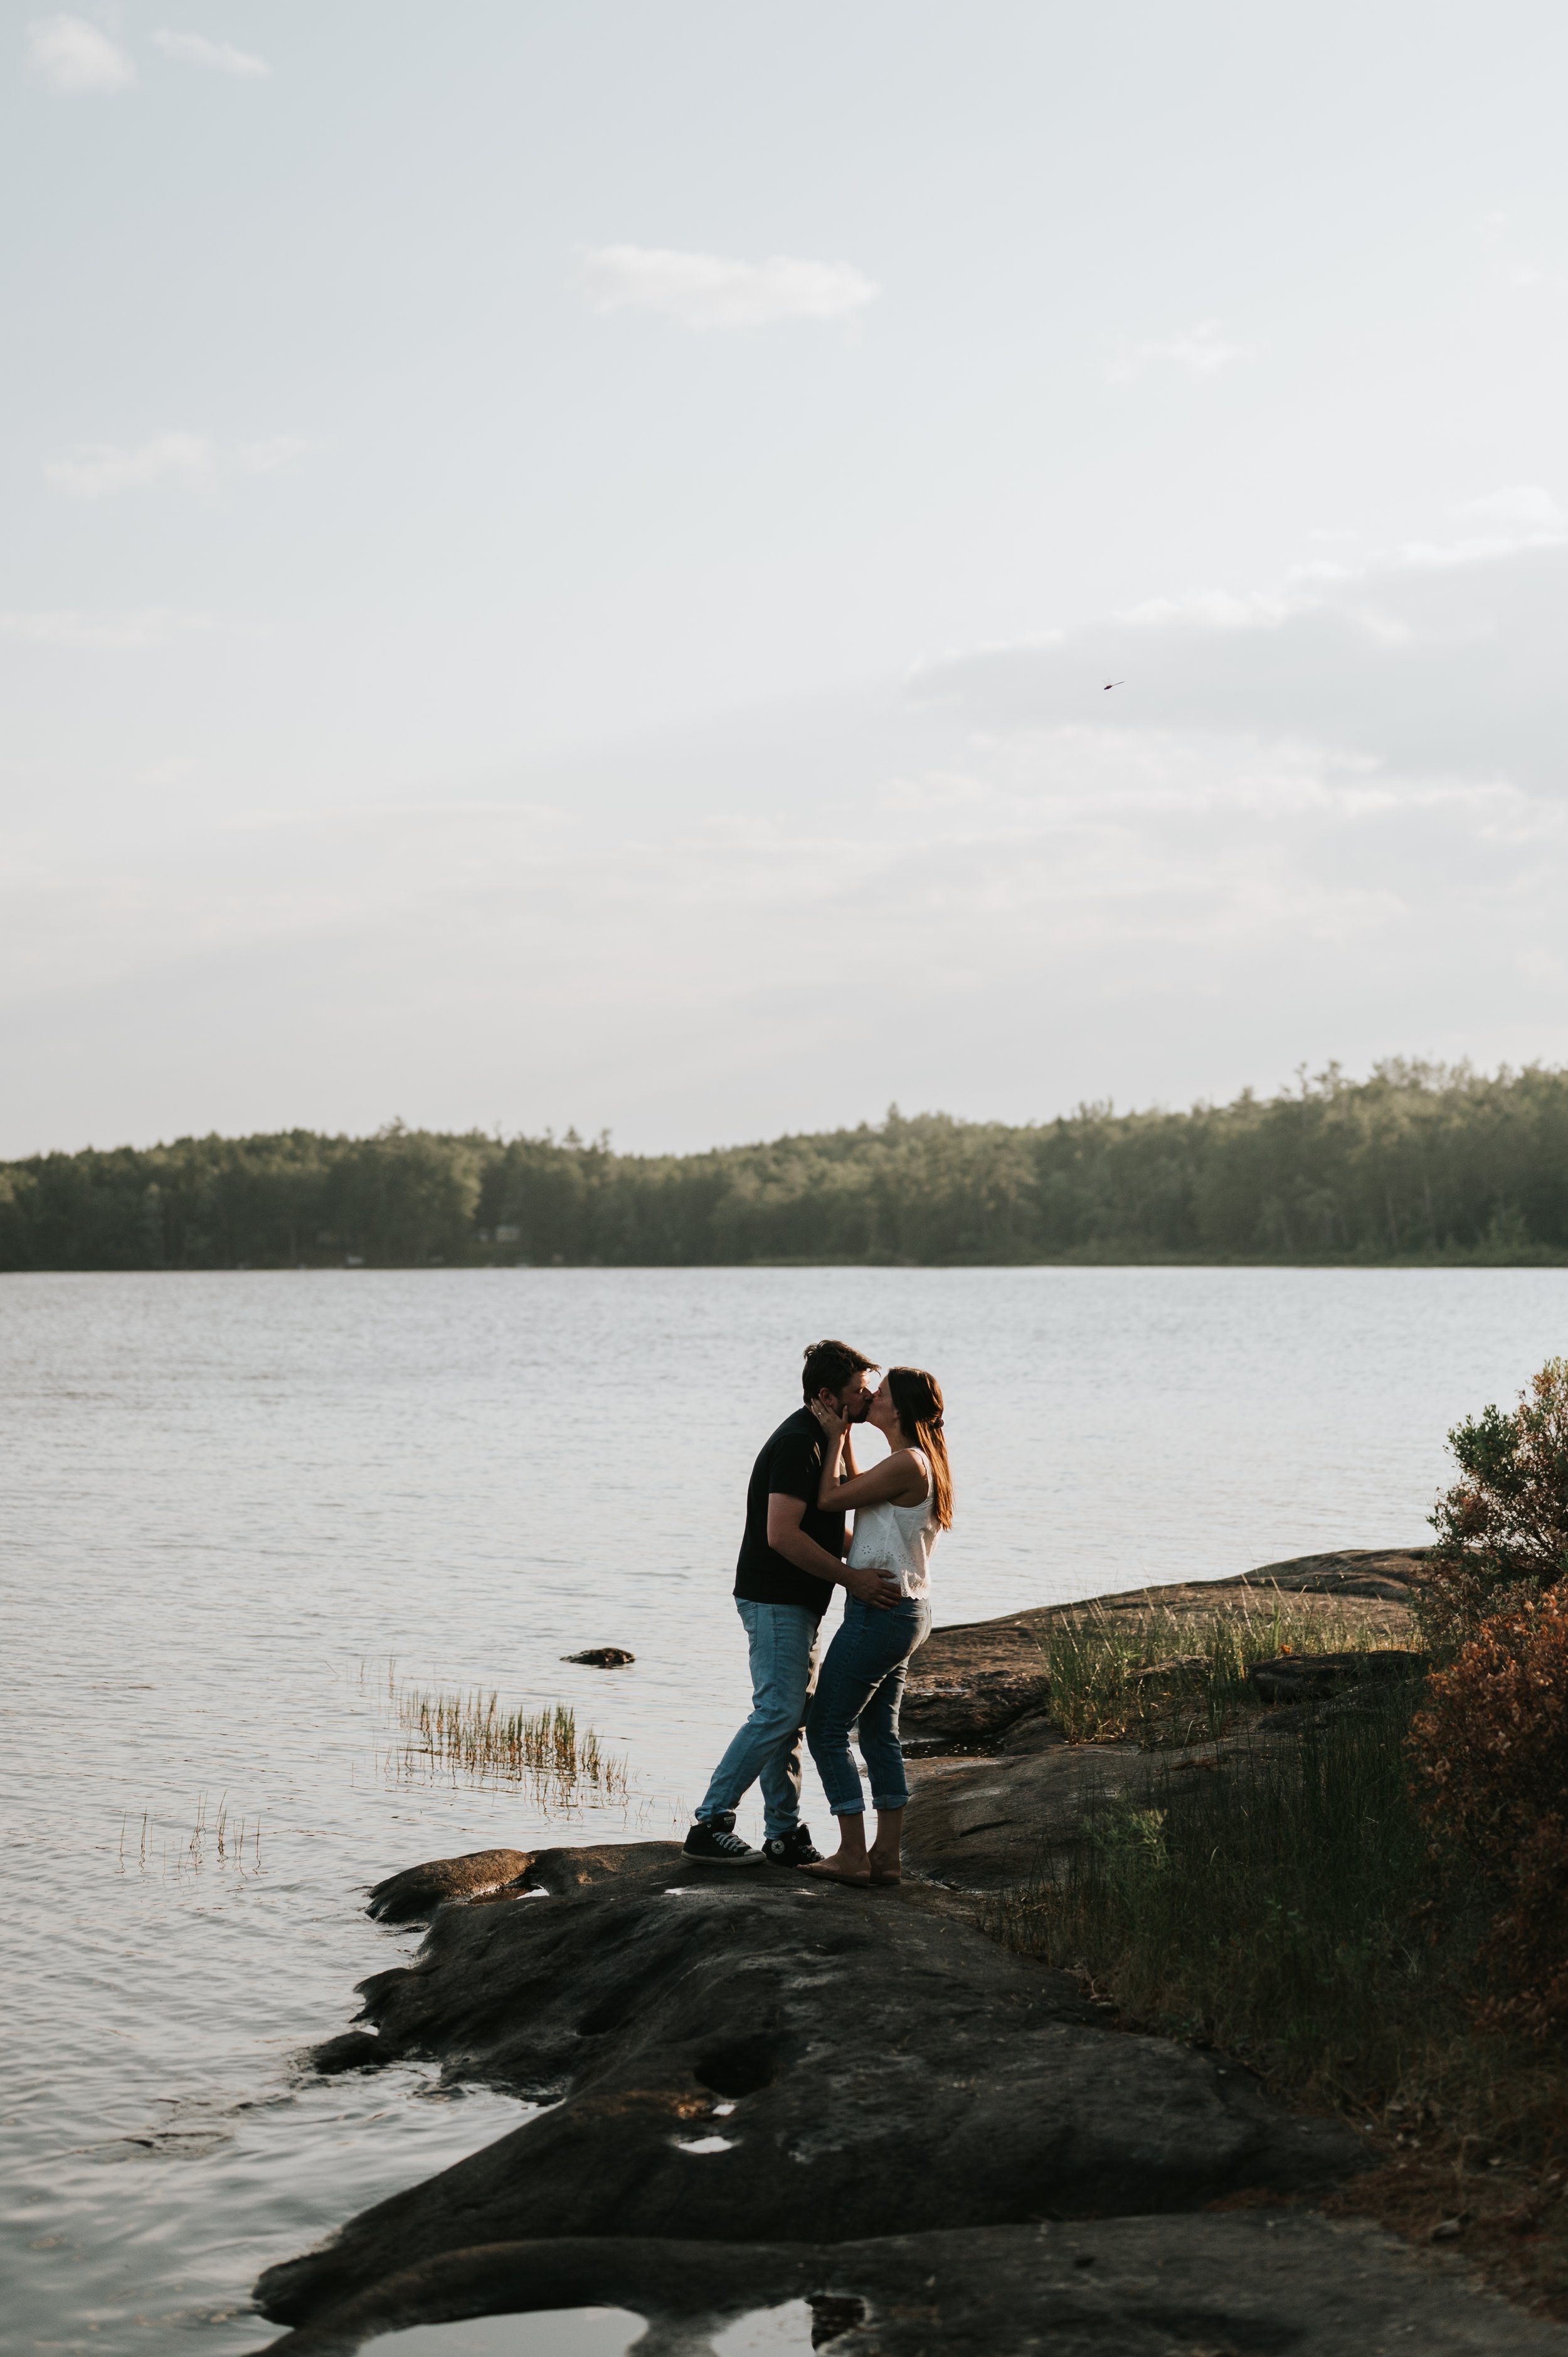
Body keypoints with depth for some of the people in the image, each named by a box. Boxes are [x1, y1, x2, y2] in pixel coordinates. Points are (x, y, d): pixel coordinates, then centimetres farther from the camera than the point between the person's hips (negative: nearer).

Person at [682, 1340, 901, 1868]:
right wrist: (851, 1577, -22)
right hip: (775, 1600, -10)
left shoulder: (819, 1438, 14)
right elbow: (782, 1535, -25)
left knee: (789, 1716, 10)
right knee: (778, 1712, -12)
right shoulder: (798, 1443, -19)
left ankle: (784, 1834, 13)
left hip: (797, 1601, 10)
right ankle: (709, 1824, -8)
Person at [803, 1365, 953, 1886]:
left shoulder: (907, 1465, -18)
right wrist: (840, 1437, 15)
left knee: (826, 1730, -2)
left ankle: (852, 1855, -2)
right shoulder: (921, 1463, 12)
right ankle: (886, 1856, 14)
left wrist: (836, 1437, -3)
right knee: (880, 1734, 13)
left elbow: (831, 1497, -13)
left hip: (879, 1610, -10)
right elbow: (853, 1492, 21)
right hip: (906, 1612, 10)